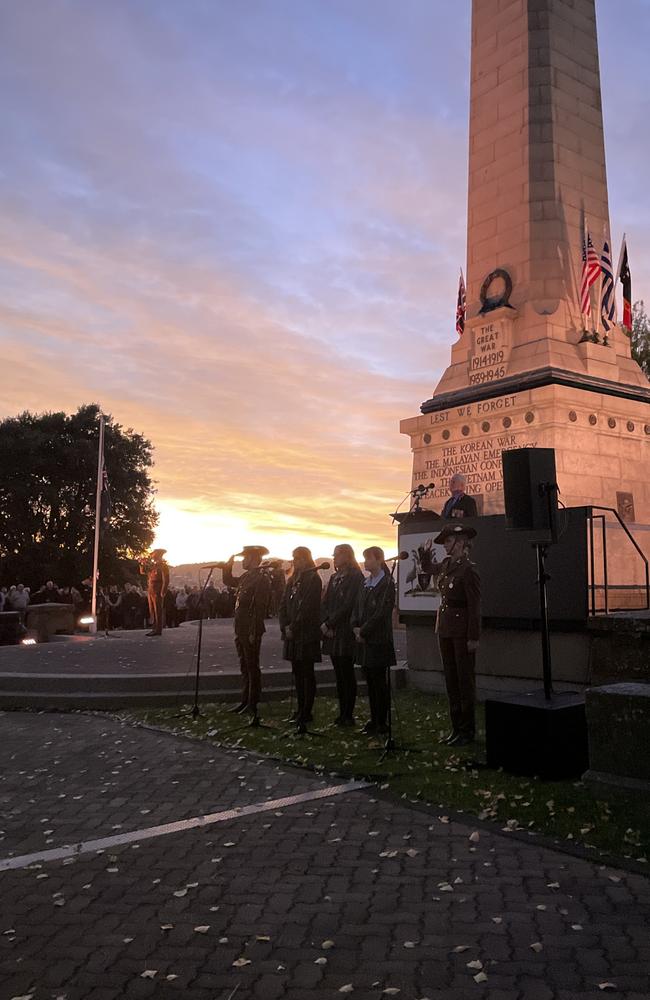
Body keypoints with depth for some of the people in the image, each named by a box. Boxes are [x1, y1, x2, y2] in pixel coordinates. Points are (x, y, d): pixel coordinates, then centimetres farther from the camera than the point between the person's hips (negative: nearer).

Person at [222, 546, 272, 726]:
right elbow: (229, 581, 30)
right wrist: (228, 565, 14)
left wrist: (254, 633, -22)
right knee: (245, 667, 16)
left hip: (251, 631, -9)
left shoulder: (261, 578, -16)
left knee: (252, 667, 0)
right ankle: (245, 701, 26)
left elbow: (260, 607, -21)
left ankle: (252, 706, 8)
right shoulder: (246, 576, 12)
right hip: (240, 629, 9)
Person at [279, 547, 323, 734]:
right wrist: (284, 627, 0)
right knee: (297, 673, 12)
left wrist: (293, 628, -14)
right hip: (291, 634, 8)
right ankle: (301, 710, 19)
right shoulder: (292, 580, 15)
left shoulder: (313, 579, -9)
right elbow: (284, 605, 12)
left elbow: (306, 608, -15)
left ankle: (306, 712, 2)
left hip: (306, 634, -8)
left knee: (307, 673, -2)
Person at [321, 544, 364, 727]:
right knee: (339, 674, 10)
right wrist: (324, 623, -4)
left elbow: (347, 605, -15)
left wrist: (329, 624, -13)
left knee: (347, 674, -2)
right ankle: (342, 713, 15)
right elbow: (325, 603, 11)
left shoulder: (355, 577, -8)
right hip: (331, 633, 7)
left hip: (345, 634, -7)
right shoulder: (334, 577, 16)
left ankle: (348, 715, 4)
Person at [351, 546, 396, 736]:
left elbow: (381, 613, -15)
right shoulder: (365, 583, 14)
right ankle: (374, 719, 20)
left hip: (378, 641, -7)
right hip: (364, 641, 7)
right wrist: (355, 627, -1)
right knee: (370, 681, 11)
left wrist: (363, 631, -13)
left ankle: (382, 722, 6)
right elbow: (357, 608, 15)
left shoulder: (387, 584, -10)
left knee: (380, 682, -1)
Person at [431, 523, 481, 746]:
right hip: (445, 629, 8)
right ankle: (456, 727, 21)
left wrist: (473, 638, -17)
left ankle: (467, 731, 11)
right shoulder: (446, 564, 8)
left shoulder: (468, 570, -16)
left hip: (462, 632, -8)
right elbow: (430, 568, 32)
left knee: (465, 680, 1)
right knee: (451, 679, 12)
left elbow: (474, 606, -16)